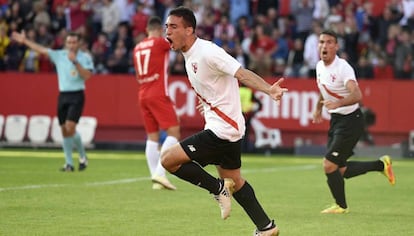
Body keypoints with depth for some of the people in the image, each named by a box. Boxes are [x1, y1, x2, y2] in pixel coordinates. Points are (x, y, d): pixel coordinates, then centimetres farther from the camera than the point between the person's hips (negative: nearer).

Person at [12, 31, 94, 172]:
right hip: (63, 95, 4)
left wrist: (75, 62, -21)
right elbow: (41, 50, 7)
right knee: (64, 131, 3)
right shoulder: (59, 55, 7)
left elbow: (86, 76, -14)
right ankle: (69, 163, 9)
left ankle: (82, 156, 3)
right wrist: (24, 41, 4)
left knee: (70, 127, -17)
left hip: (77, 95, -4)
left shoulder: (85, 58, -3)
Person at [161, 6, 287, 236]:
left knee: (168, 159, -13)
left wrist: (268, 89, -42)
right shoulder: (189, 55, 8)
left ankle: (218, 188, -1)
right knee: (234, 180, 22)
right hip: (229, 129, 10)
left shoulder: (207, 52, -20)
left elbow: (242, 74, -27)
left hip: (222, 130, -10)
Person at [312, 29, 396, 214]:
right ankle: (381, 165, 29)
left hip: (350, 120, -8)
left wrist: (338, 103, -51)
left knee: (329, 165, -12)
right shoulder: (320, 66, 4)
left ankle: (341, 205, 9)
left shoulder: (343, 68, -22)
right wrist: (318, 109, 29)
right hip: (336, 120, 8)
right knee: (341, 170, 9)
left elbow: (357, 95, -36)